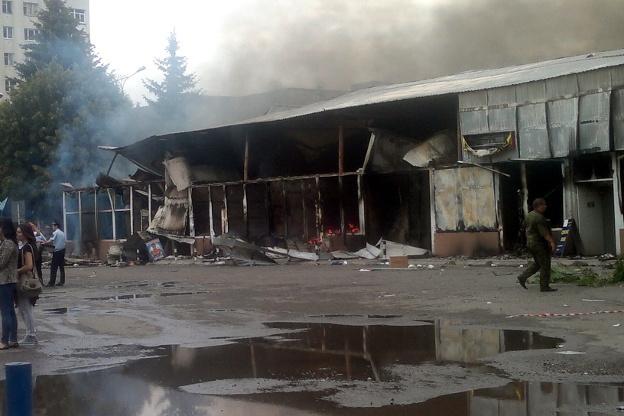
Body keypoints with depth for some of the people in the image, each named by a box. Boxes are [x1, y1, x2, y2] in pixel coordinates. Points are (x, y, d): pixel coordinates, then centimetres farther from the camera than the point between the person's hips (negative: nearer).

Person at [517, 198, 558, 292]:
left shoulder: (529, 216, 12)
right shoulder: (539, 217, -18)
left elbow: (526, 229, 20)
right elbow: (544, 232, -25)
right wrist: (552, 242, -29)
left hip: (530, 243, 10)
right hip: (539, 244, -10)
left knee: (537, 263, 19)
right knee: (545, 265, -3)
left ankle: (523, 277, 12)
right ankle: (544, 286, -1)